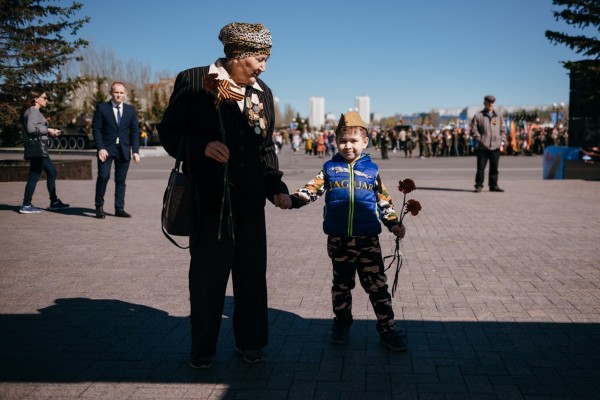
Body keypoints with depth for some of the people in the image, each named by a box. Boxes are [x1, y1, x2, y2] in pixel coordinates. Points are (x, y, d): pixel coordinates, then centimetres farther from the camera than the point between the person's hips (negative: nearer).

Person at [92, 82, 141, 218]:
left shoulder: (130, 110, 10)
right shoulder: (102, 108, 2)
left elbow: (135, 131, 8)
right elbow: (96, 129, -1)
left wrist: (135, 151, -1)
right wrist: (100, 148, -12)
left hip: (123, 150, 3)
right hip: (106, 149, -2)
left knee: (121, 180, 3)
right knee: (104, 176, -13)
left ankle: (119, 209, 10)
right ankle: (99, 206, 2)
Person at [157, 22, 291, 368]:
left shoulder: (263, 93, 9)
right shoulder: (193, 81, -6)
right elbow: (169, 132, -3)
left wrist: (277, 187, 4)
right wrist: (202, 147, -20)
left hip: (251, 201, 4)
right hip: (209, 199, -4)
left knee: (252, 273, 10)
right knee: (208, 275, 6)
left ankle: (250, 341, 28)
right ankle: (203, 348, 24)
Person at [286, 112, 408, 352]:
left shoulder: (372, 170, 5)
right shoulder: (330, 169, 5)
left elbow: (383, 200, 12)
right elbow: (313, 188, -3)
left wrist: (394, 223, 6)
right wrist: (294, 199, -20)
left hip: (368, 239, -1)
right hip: (338, 240, 1)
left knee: (377, 285, 1)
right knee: (341, 284, 14)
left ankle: (387, 328, 11)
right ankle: (341, 324, 30)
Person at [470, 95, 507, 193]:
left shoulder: (498, 117, 15)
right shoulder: (478, 116, 4)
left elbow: (503, 129, 18)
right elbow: (473, 129, 0)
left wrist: (502, 140, 5)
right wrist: (478, 139, -10)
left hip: (495, 147, 3)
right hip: (482, 147, -3)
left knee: (494, 167, 6)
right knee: (481, 167, -1)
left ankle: (493, 185, 14)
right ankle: (478, 185, 6)